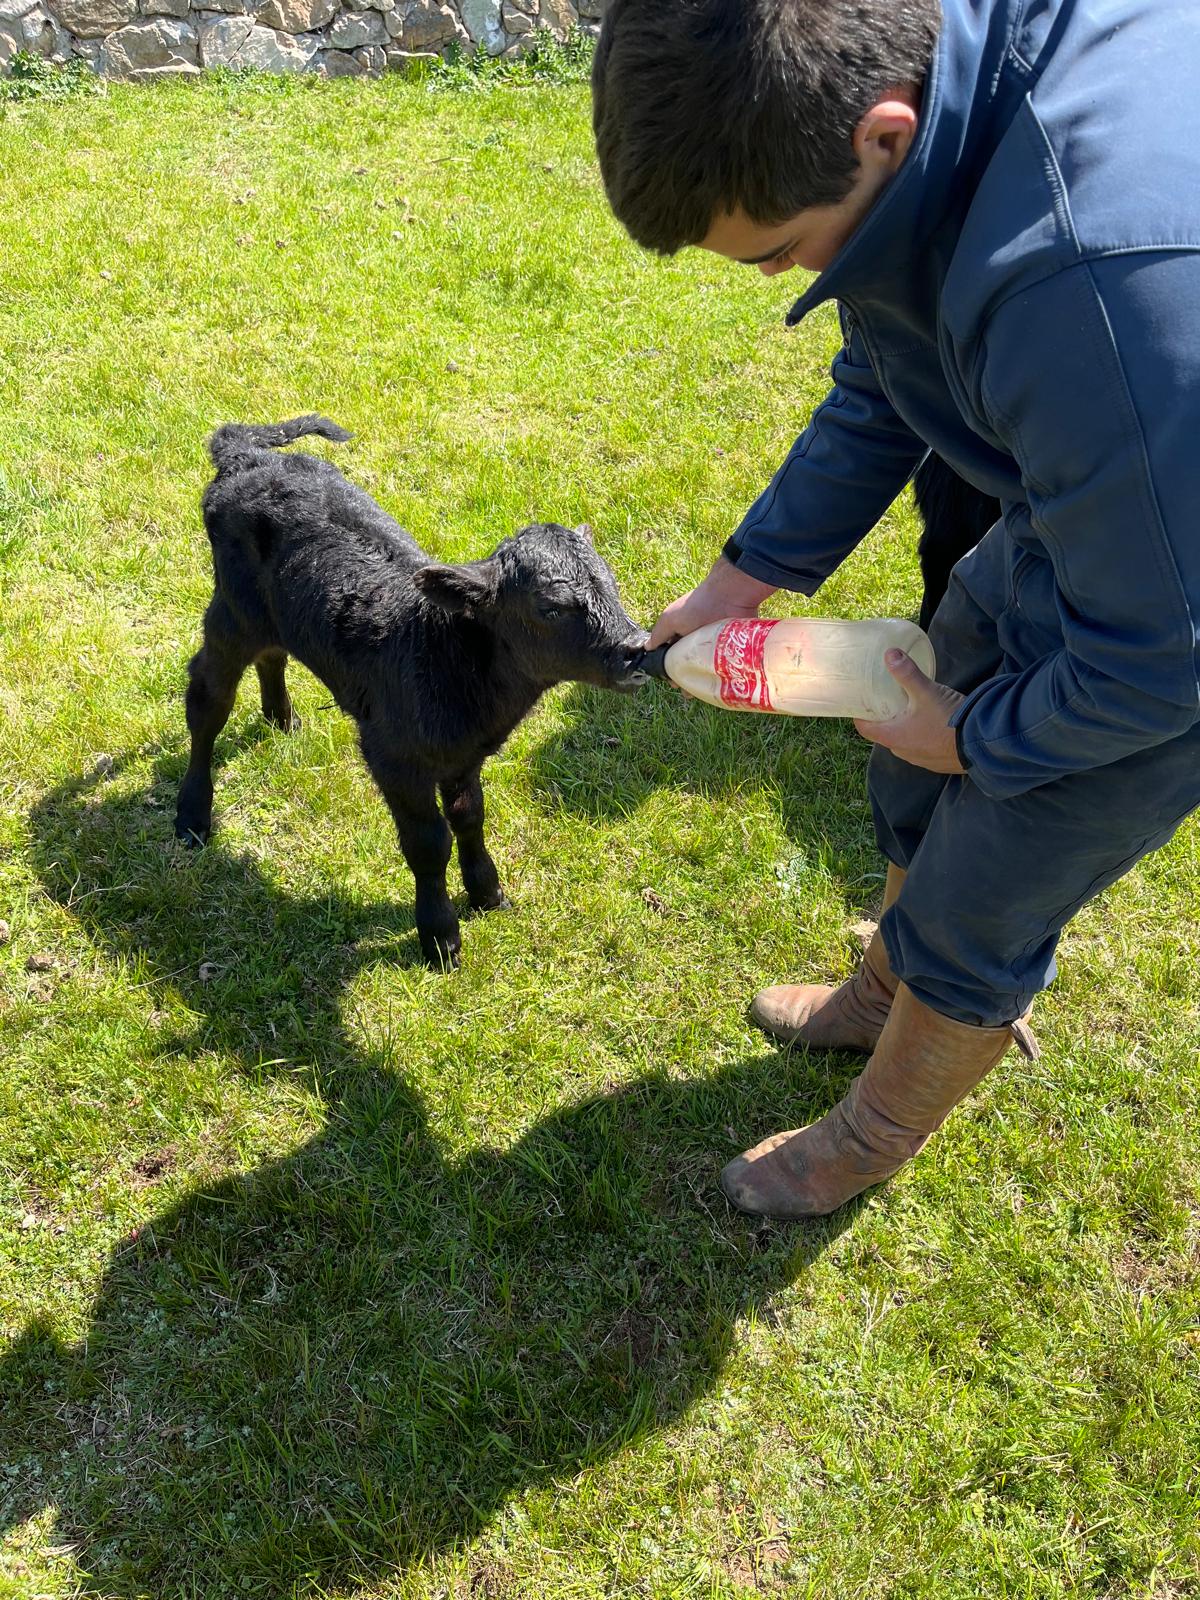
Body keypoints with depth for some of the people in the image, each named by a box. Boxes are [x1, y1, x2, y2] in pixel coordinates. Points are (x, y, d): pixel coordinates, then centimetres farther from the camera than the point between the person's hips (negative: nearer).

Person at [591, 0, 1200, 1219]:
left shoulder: (1098, 288, -44)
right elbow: (876, 397, 4)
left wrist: (977, 739, -13)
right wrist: (749, 573, 4)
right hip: (1063, 524, 8)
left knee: (972, 914, 9)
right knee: (913, 795, 24)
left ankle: (877, 1138, 40)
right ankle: (886, 995, 55)